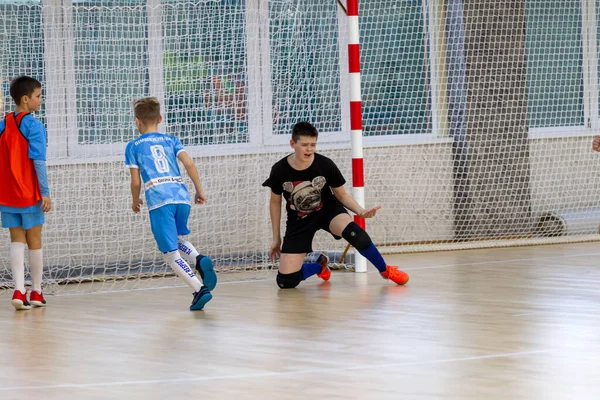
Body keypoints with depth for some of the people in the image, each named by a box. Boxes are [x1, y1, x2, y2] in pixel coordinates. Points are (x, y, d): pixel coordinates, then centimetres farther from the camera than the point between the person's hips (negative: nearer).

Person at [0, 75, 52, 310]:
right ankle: (36, 292, 18)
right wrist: (45, 192, -15)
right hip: (30, 194, -4)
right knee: (34, 240, 9)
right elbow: (38, 161, -17)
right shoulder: (34, 126, -13)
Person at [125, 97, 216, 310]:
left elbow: (135, 182, 7)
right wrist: (199, 190, 14)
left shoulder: (134, 146, 11)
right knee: (177, 239, 28)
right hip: (181, 196, 4)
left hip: (159, 201, -4)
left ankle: (199, 289, -16)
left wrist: (135, 202, 25)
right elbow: (189, 164, 5)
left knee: (171, 254, 1)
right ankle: (200, 260, -3)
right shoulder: (171, 140, 19)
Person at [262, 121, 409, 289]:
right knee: (286, 281, -9)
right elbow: (275, 202, 1)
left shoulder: (325, 165, -20)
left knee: (354, 233, -36)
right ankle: (319, 266, 24)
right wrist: (276, 238, 5)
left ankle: (385, 270, -11)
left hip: (328, 209, -1)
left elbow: (342, 195, -4)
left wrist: (361, 211, -23)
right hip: (299, 220, 1)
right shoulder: (280, 170, -18)